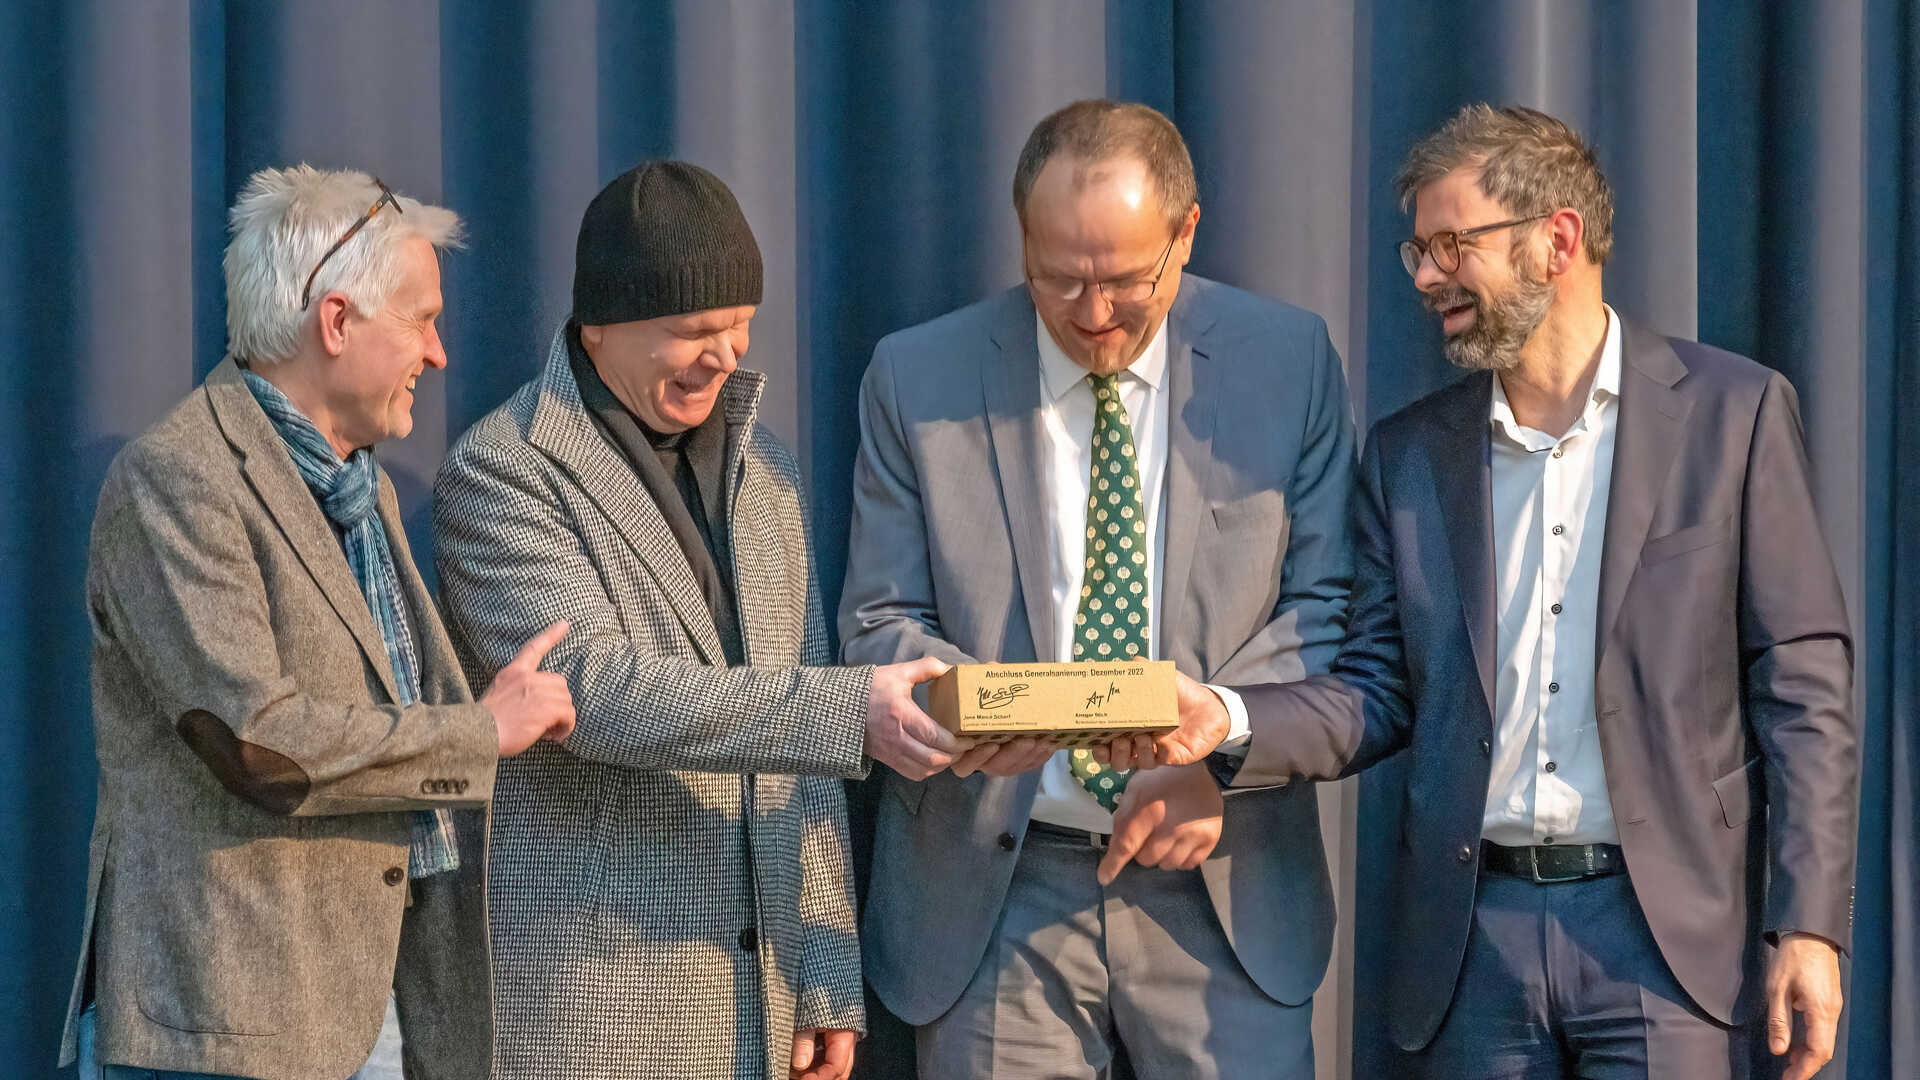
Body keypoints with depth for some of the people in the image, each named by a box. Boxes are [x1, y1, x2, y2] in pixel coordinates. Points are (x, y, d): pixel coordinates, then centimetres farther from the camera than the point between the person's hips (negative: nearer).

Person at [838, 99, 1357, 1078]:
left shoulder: (1287, 361, 2)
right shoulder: (917, 381, 1)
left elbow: (1328, 608, 3)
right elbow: (880, 626, 3)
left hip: (1221, 890, 0)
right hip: (994, 895, 0)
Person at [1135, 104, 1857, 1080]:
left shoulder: (1732, 411, 1)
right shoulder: (1408, 452, 12)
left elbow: (1803, 686, -1)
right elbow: (1377, 694, 10)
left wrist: (1808, 927, -8)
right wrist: (1228, 721, -10)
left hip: (1663, 926, -3)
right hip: (1472, 933, 3)